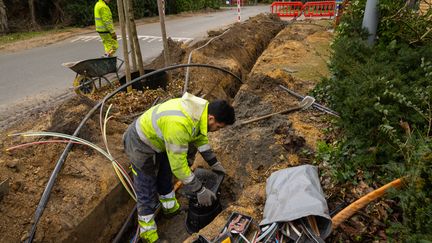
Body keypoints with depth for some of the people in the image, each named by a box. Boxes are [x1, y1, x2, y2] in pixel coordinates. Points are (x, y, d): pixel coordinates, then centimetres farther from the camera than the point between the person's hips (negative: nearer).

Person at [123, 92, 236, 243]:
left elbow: (200, 136, 6)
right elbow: (178, 165, -33)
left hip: (157, 139, 9)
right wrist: (199, 190, -22)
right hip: (140, 144, -8)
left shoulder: (200, 109, -15)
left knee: (165, 175, 25)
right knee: (147, 191, 3)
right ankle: (147, 231, 23)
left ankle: (170, 207, 48)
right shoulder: (178, 125, -42)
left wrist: (213, 162, 8)